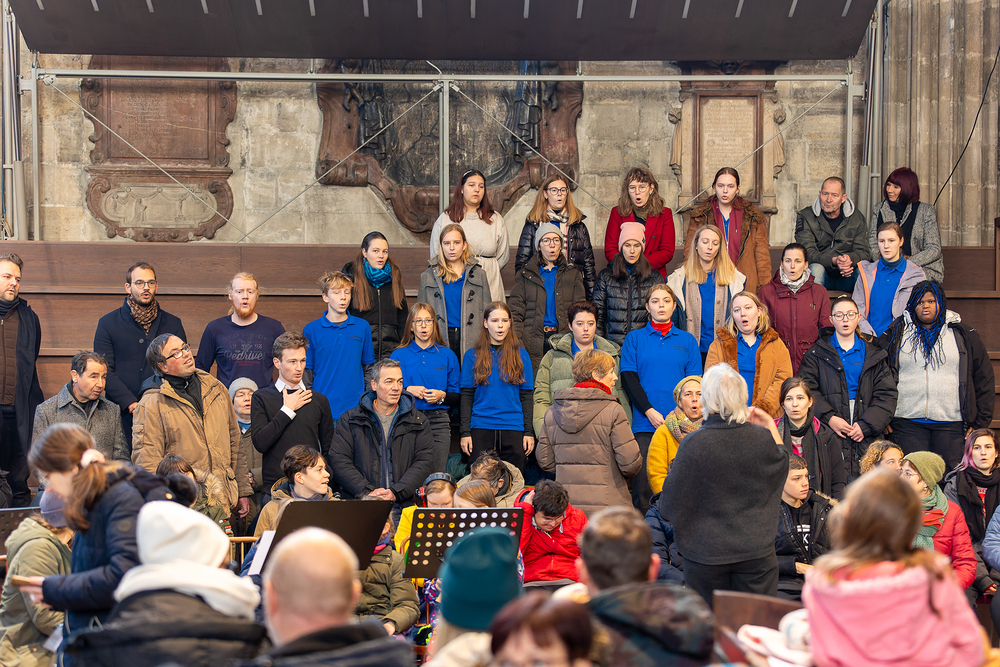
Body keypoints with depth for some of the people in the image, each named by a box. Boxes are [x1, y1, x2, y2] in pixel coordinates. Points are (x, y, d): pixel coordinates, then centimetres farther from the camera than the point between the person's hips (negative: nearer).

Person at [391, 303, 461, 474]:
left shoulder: (447, 355, 12)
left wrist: (441, 396, -7)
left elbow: (457, 397, 11)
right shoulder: (399, 355, 10)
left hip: (438, 421, 1)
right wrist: (407, 390, -9)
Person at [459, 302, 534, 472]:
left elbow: (526, 396, 6)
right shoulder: (473, 356, 6)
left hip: (513, 428, 0)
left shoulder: (521, 355, 8)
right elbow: (467, 396, 4)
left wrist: (529, 432, 0)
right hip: (481, 428, 0)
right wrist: (465, 432, -2)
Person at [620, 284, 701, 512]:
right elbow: (629, 378, 3)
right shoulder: (634, 339, 11)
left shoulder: (687, 340, 14)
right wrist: (649, 411, -10)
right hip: (645, 423, -1)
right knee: (643, 483, -6)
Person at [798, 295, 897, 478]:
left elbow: (887, 394, 8)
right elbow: (807, 389, 3)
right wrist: (828, 417, -12)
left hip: (866, 435, 1)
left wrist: (866, 425, -6)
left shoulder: (873, 355, 16)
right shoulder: (817, 353, 13)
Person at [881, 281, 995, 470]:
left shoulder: (963, 335, 10)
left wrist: (981, 421, 4)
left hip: (951, 423, 0)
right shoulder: (896, 334, 10)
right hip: (908, 423, 0)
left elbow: (983, 379, 10)